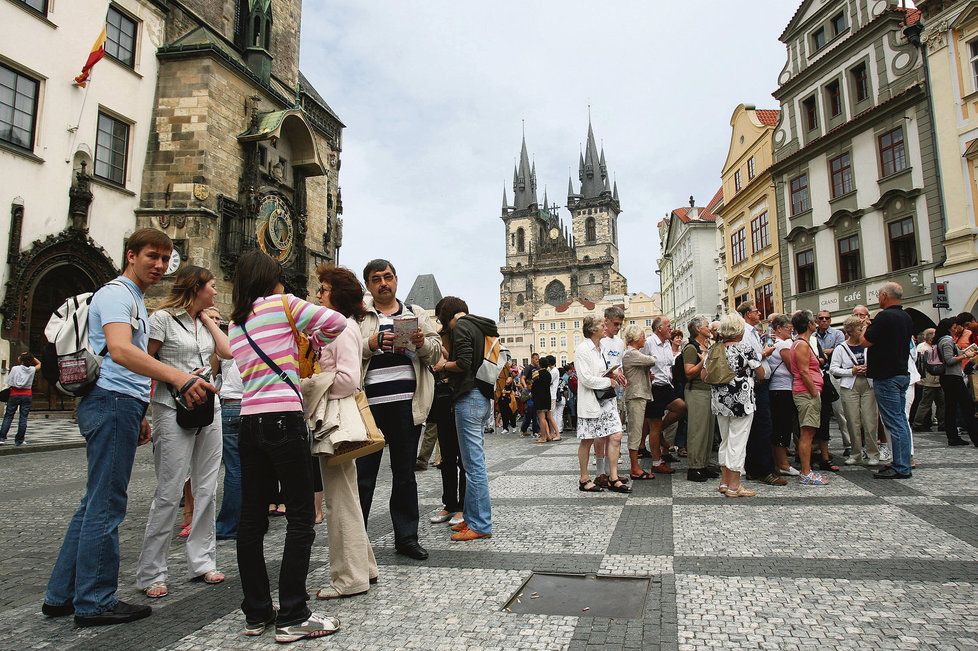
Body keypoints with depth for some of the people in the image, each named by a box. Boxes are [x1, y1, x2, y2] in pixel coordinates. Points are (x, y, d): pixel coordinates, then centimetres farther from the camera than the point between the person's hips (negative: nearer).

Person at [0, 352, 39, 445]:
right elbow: (39, 363, 20)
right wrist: (30, 356, 9)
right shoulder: (32, 369, -1)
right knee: (23, 418, 3)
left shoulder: (15, 368, -7)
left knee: (8, 416, 8)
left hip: (15, 394, -1)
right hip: (27, 395, 1)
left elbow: (8, 382, -5)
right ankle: (19, 440, 6)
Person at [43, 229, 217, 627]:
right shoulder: (116, 294, -10)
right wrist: (180, 378, -43)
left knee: (96, 503, 15)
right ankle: (95, 602, 7)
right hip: (113, 403, -10)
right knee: (106, 505, -3)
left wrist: (138, 414, 26)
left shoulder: (134, 301, 22)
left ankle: (61, 595, 25)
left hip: (119, 406, 10)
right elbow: (119, 350, -29)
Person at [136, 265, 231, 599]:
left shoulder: (205, 320, 16)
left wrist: (209, 319, 8)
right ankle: (150, 574, 8)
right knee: (169, 492, -5)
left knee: (207, 490, 9)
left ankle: (202, 562, 19)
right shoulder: (163, 317, -4)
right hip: (174, 409, -7)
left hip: (209, 408, 7)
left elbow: (227, 352, 4)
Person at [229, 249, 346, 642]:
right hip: (284, 418, -7)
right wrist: (311, 341, 16)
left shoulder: (235, 324, 17)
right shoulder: (281, 303, -1)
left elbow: (263, 363, 17)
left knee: (252, 518, 9)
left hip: (249, 421, 7)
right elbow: (336, 323, -1)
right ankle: (292, 617, 1)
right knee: (301, 517, -1)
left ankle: (256, 613, 19)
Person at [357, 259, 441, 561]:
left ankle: (406, 537, 22)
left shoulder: (415, 313, 15)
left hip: (406, 403, 2)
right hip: (369, 403, -2)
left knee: (405, 473, 11)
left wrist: (422, 343, -9)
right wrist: (371, 343, -18)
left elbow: (437, 352, 12)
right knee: (363, 474, 3)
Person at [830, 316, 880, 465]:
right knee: (853, 422, 2)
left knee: (870, 422, -2)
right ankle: (856, 454, 13)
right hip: (849, 387, -1)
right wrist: (851, 371, -11)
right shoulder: (841, 348, 2)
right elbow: (833, 369, -1)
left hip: (868, 386, 1)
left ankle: (873, 454, 9)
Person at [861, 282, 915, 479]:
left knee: (894, 422, -6)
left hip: (886, 377, -9)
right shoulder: (906, 317, 12)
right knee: (901, 420, 13)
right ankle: (903, 463, 19)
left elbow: (866, 342, -14)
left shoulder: (884, 316, -17)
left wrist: (865, 327, 4)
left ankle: (900, 468, -2)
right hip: (902, 373, 9)